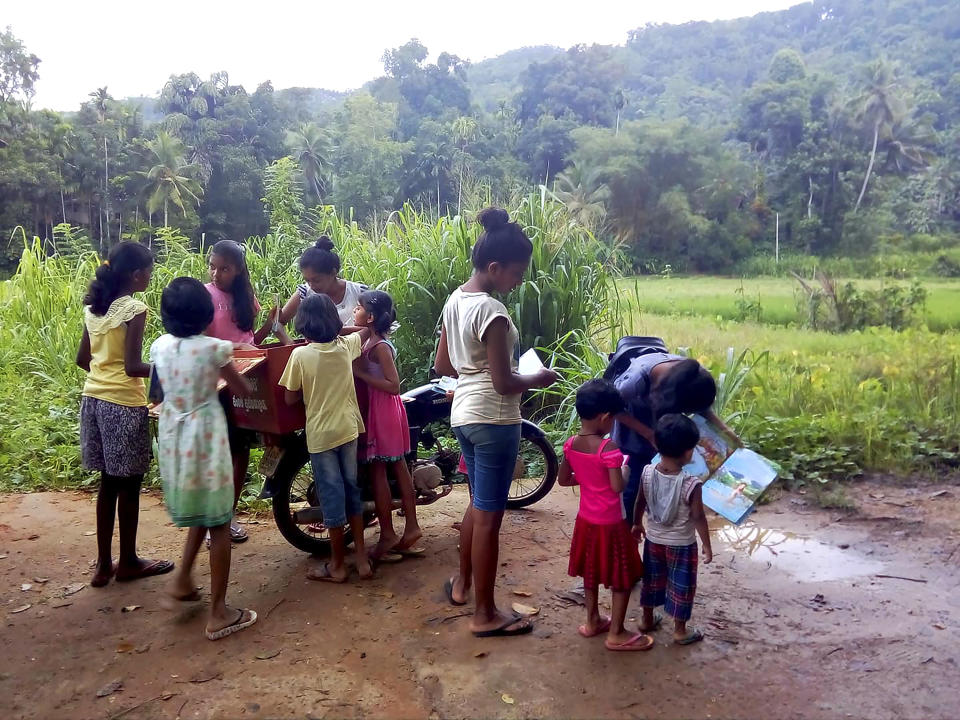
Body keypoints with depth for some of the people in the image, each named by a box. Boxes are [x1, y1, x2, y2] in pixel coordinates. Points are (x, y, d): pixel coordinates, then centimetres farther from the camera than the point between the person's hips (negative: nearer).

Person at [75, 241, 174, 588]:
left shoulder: (94, 306, 8)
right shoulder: (134, 309, -15)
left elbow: (82, 359, 14)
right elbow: (133, 367, -20)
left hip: (93, 399, 8)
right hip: (124, 405, -8)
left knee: (109, 482, 16)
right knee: (128, 484, 6)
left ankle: (104, 563, 23)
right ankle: (128, 562, 20)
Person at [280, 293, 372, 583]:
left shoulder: (300, 355, -14)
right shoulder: (346, 345, -3)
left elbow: (290, 399, -8)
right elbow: (366, 331, 19)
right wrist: (336, 328, 26)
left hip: (321, 434, -4)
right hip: (349, 428, 4)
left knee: (332, 496, 5)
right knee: (351, 490, 15)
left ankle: (337, 565, 17)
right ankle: (362, 558, 21)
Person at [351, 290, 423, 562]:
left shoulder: (379, 347, -18)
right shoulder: (370, 341, 9)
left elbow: (394, 385, -22)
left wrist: (361, 374, -22)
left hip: (381, 410, -9)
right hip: (387, 409, 9)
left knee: (377, 471, -1)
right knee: (399, 467, 11)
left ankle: (388, 534, 8)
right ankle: (411, 527, 19)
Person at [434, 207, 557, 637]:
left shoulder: (455, 300, 6)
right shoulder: (491, 311, -22)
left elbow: (442, 365, 12)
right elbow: (504, 383, -21)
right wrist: (539, 380, -4)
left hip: (463, 414, 9)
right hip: (494, 421, -9)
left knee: (478, 505, 25)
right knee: (489, 517, 3)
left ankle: (462, 583, 42)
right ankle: (485, 614, 17)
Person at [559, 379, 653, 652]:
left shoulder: (571, 444, -4)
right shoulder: (608, 447, -25)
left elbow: (563, 479, 5)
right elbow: (618, 487, -24)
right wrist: (626, 469, -6)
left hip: (586, 520, 7)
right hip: (610, 524, -7)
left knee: (591, 572, 23)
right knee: (622, 578, 9)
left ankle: (592, 621, 36)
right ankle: (616, 634, 17)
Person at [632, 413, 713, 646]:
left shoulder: (647, 473, -15)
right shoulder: (691, 484, -27)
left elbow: (640, 504, 0)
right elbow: (698, 518, -17)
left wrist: (637, 524, 17)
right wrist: (707, 546, -3)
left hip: (653, 539, 4)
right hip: (681, 544, -4)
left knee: (651, 580, 22)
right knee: (681, 586, 14)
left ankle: (647, 620, 39)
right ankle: (680, 631, 29)